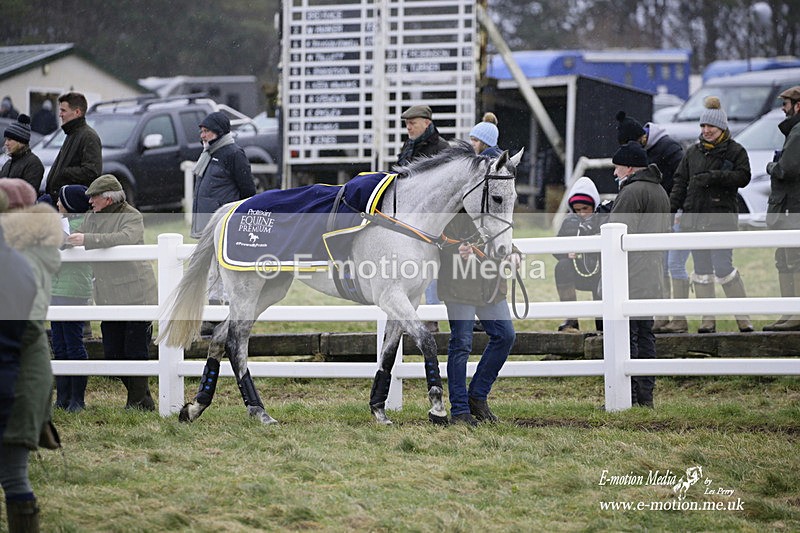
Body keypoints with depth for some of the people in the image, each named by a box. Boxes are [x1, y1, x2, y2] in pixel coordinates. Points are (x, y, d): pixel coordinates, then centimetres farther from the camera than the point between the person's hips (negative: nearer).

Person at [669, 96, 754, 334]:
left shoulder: (735, 151, 2)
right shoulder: (693, 152, 15)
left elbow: (743, 176, -10)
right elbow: (680, 181, 15)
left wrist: (713, 177, -18)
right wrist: (671, 208, 4)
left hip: (722, 218, -5)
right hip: (694, 218, 5)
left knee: (723, 268, -12)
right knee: (702, 270, 4)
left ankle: (743, 317, -2)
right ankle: (708, 320, 9)